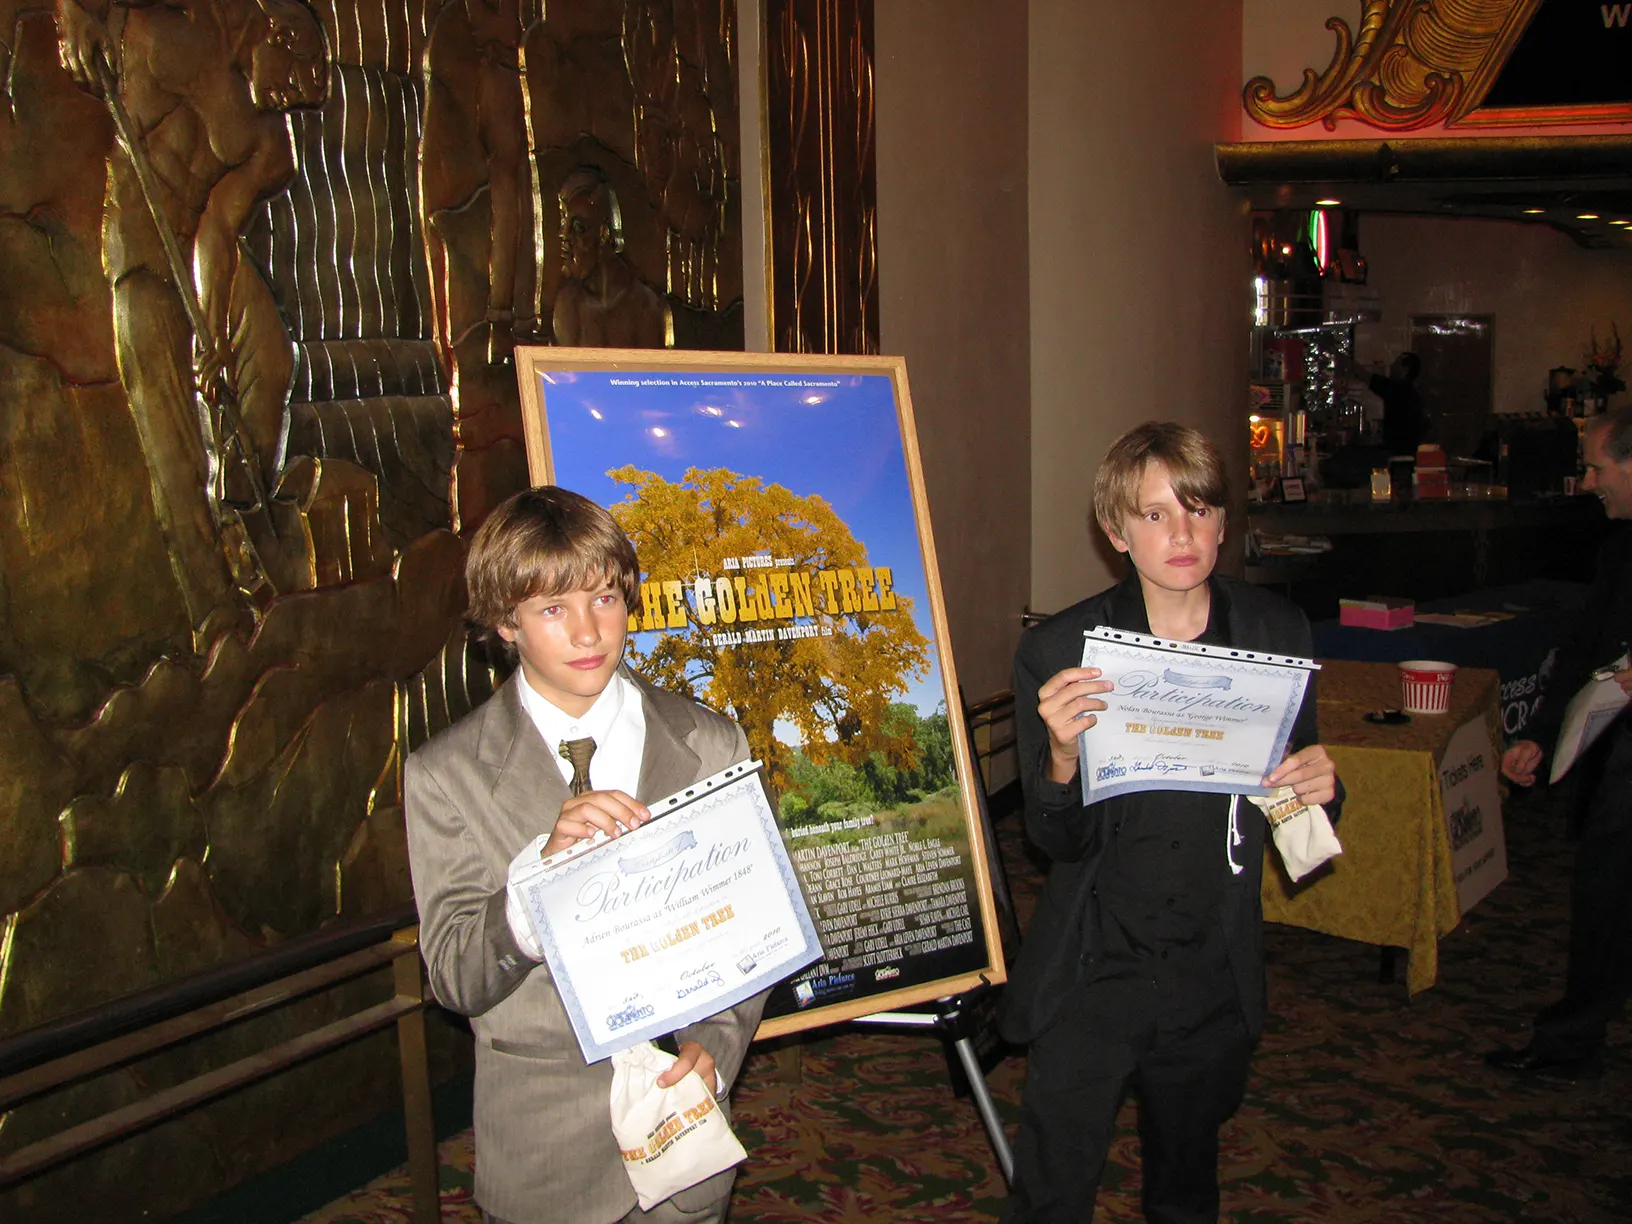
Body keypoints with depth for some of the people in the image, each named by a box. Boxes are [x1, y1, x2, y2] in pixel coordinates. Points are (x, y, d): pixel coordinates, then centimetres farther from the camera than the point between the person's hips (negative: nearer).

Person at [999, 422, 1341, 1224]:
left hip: (1214, 976, 3)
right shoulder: (1056, 653, -10)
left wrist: (1317, 786, -13)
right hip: (1092, 971, -3)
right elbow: (1056, 841, -8)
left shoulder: (1278, 633, -2)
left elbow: (1292, 792, 10)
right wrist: (1061, 754, -28)